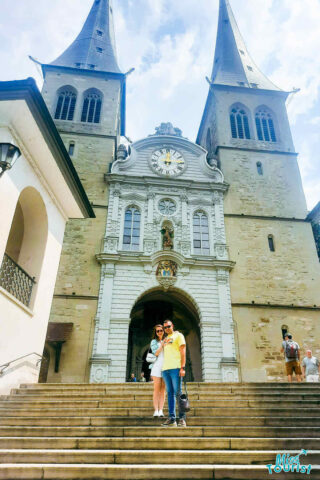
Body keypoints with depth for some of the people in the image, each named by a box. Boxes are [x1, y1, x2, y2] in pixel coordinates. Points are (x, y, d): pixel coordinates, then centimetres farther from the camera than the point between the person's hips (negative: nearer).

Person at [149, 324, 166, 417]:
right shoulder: (154, 341, 7)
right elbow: (155, 353, -6)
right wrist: (162, 344, -14)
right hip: (157, 366, -3)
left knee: (163, 390, 0)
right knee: (156, 389, -5)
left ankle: (161, 411, 0)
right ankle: (156, 411, -2)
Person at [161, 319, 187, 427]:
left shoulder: (178, 335, 6)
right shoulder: (165, 339, 24)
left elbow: (183, 352, -3)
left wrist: (182, 367, -12)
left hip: (176, 368, -6)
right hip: (165, 369, 6)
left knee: (177, 393, -7)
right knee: (170, 393, 5)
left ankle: (182, 418, -3)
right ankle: (172, 419, 6)